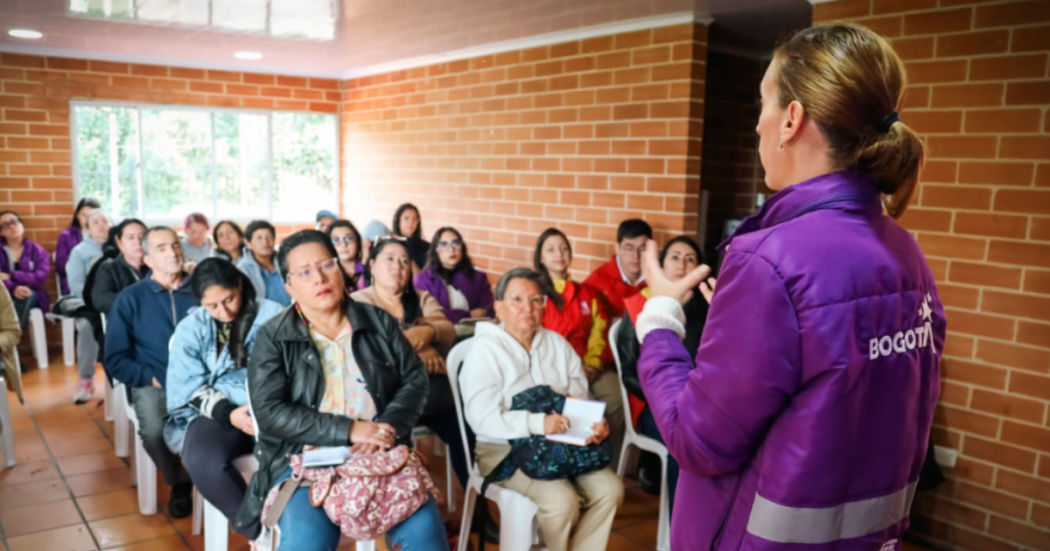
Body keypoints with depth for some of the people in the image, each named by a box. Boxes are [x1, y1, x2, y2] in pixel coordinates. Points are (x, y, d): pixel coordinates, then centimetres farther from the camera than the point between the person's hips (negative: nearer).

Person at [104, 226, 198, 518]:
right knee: (154, 431, -31)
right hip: (153, 384, 0)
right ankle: (181, 482, 1)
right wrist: (153, 379, -9)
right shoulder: (130, 298, 6)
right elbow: (115, 359, 5)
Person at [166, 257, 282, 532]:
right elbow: (191, 386, 0)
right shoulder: (190, 328, 10)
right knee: (203, 458, -33)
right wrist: (229, 414, -18)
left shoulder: (273, 316, 5)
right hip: (214, 412, 2)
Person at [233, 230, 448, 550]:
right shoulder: (273, 338, 3)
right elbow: (270, 412, -7)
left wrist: (387, 428, -12)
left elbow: (415, 381, 7)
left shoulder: (378, 322, 10)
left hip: (381, 455, 2)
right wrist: (349, 430, -16)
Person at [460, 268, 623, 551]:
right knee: (561, 500, -26)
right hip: (505, 449, -5)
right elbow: (483, 419, -18)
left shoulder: (558, 343, 11)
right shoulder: (484, 351, -8)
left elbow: (581, 396, 8)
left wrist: (594, 422, -15)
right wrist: (538, 423, -28)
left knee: (610, 489, -16)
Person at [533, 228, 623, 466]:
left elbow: (599, 334, 13)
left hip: (589, 367, 4)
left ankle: (611, 465, -10)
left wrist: (593, 363, -7)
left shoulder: (588, 293, 20)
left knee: (616, 400, -24)